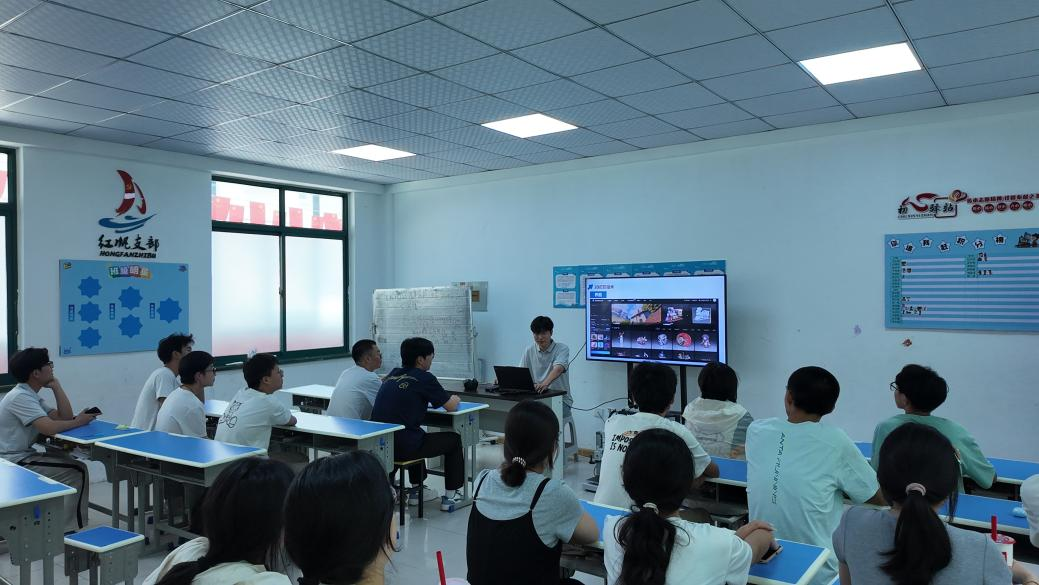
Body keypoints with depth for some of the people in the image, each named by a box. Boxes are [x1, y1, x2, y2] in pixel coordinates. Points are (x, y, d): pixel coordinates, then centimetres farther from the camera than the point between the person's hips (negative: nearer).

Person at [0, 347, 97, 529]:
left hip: (22, 457, 10)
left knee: (69, 462, 17)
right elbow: (50, 428, -30)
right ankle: (68, 531, -4)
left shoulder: (31, 395, 12)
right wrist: (78, 422, -14)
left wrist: (56, 386, 1)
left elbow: (64, 417, 4)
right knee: (77, 472, -11)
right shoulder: (20, 397, -19)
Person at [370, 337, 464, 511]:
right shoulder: (424, 378, -8)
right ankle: (450, 496, 18)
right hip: (402, 447, -7)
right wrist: (455, 399, 21)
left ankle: (415, 489, 39)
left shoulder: (392, 374, 11)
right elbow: (451, 407, 0)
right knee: (454, 439, 14)